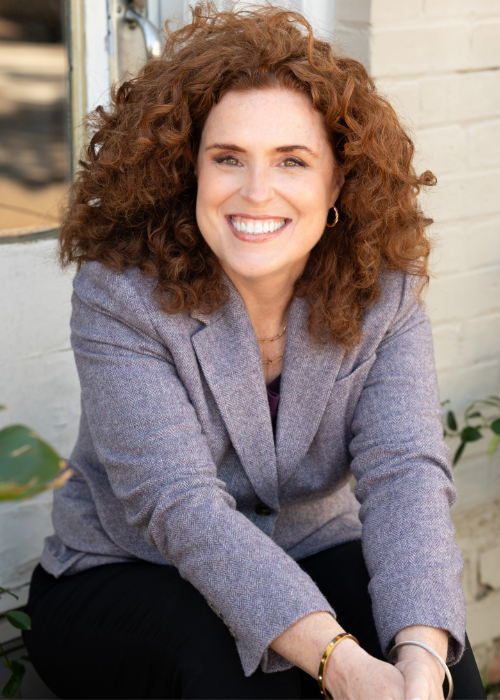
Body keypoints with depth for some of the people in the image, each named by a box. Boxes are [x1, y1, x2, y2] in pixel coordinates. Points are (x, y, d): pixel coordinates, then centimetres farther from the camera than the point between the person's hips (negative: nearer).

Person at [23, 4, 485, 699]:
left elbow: (406, 473, -23)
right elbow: (180, 504, -30)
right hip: (120, 581, -1)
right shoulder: (120, 294, -20)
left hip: (312, 560, 2)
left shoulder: (381, 295, -10)